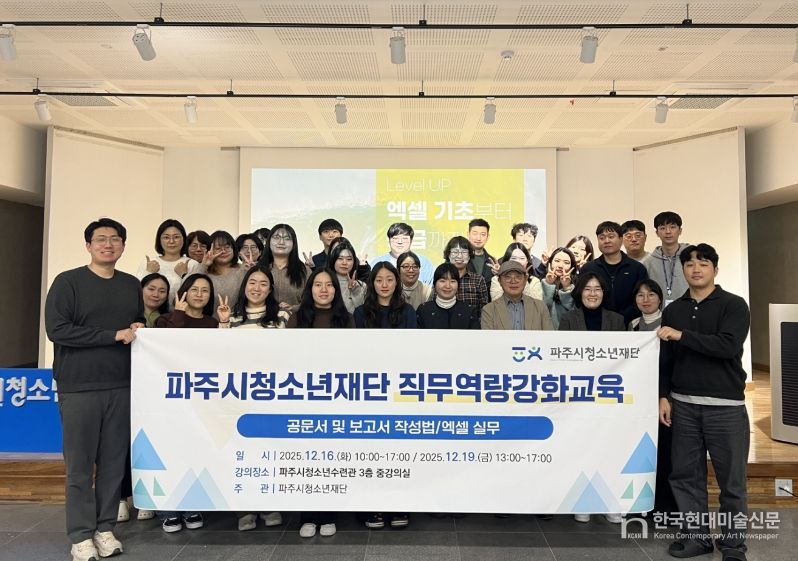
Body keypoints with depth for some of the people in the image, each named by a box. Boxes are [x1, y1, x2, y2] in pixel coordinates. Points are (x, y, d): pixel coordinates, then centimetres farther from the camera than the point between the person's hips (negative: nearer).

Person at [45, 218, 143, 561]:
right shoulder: (68, 282, -3)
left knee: (114, 462, 8)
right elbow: (56, 329, -13)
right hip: (79, 387, -4)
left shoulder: (132, 285, 12)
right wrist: (115, 335, -15)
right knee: (80, 465, 3)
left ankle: (106, 528, 20)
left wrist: (139, 331, -3)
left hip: (121, 386, 4)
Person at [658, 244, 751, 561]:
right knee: (686, 474, 8)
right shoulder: (673, 310, 9)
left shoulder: (733, 305, -3)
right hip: (683, 404, 4)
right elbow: (665, 359, 11)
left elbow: (728, 346, -20)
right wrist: (663, 396, 5)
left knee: (732, 480, 5)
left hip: (726, 406, -4)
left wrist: (682, 335, -19)